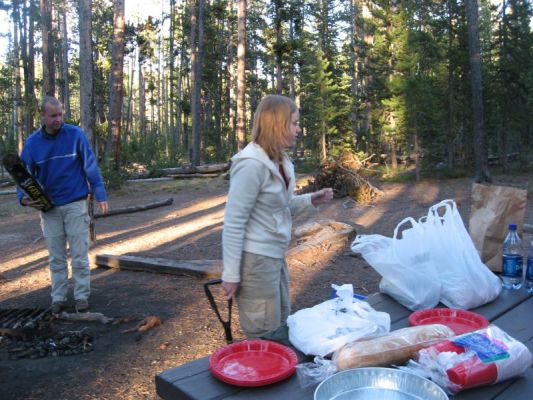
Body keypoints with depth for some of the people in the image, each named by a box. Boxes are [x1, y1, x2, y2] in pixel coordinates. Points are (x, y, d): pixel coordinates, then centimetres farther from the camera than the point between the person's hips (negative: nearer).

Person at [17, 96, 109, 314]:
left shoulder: (76, 134, -6)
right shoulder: (32, 142, 0)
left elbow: (90, 166, -5)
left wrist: (100, 195, -9)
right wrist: (23, 197, -13)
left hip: (75, 204, -2)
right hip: (49, 208, 2)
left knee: (79, 254, 2)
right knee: (56, 257, 10)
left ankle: (82, 296, 13)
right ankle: (58, 297, 22)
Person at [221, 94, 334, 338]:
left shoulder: (280, 161, 5)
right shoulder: (252, 164, -21)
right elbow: (233, 222, -21)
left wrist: (309, 200, 3)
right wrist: (231, 275, -19)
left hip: (275, 256, 9)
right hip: (255, 260, -9)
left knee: (282, 327, 22)